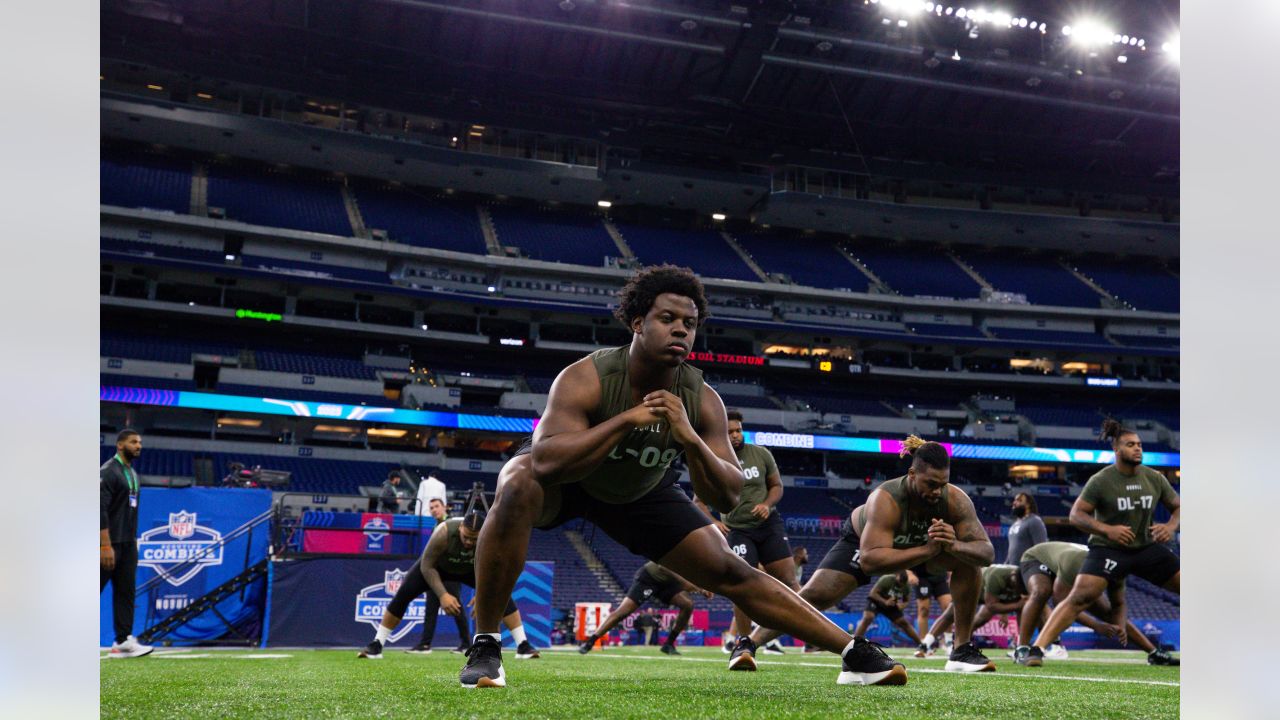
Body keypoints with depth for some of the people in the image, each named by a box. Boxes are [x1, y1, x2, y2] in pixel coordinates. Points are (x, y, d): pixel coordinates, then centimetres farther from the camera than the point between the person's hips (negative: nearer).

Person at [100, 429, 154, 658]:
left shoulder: (132, 473, 16)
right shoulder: (108, 471, -11)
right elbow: (100, 510, -18)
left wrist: (134, 540, 14)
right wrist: (105, 545, -22)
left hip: (128, 544, 8)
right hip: (109, 543, -8)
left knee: (126, 591, 2)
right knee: (94, 589, -3)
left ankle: (123, 641, 1)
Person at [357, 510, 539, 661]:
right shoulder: (444, 533, -43)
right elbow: (427, 566, -33)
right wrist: (442, 595, -41)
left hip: (472, 569, 2)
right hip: (438, 565, -1)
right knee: (403, 594, -16)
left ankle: (523, 645, -7)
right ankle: (376, 645, -4)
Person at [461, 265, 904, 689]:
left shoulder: (701, 400, -21)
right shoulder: (586, 378, -33)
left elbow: (728, 498, -22)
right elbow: (545, 462, -45)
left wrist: (690, 438, -39)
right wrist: (627, 419, -48)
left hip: (638, 493, 4)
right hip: (565, 479, -3)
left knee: (731, 572, -1)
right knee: (519, 489, -39)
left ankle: (853, 654, 10)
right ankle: (484, 647, -28)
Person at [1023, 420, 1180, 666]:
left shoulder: (1155, 478, 3)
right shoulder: (1101, 481, -10)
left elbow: (1178, 506, 14)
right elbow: (1076, 515, -10)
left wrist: (1171, 526, -9)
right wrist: (1107, 529, -25)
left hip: (1147, 547, 5)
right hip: (1108, 549, -5)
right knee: (1079, 597, -22)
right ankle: (1037, 650, -24)